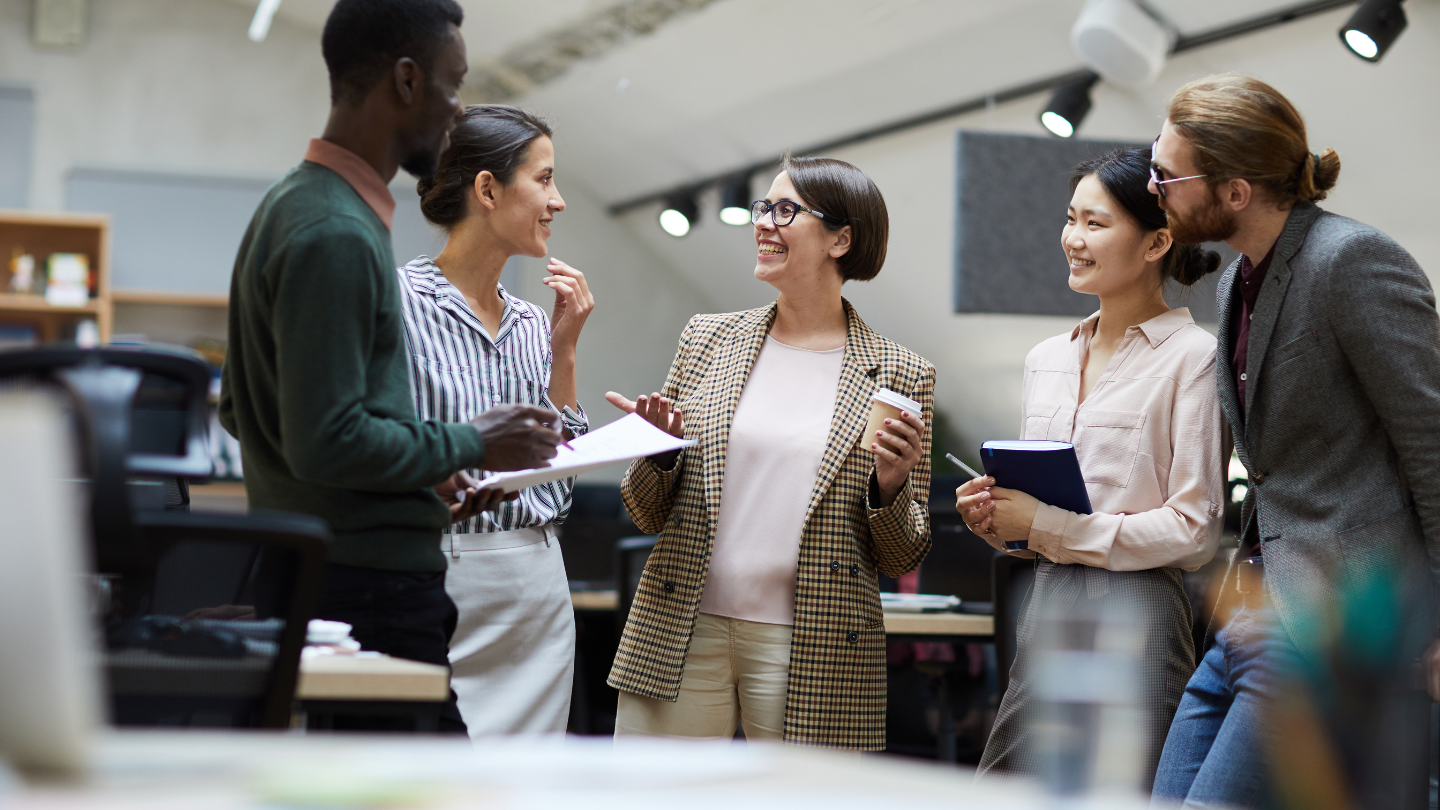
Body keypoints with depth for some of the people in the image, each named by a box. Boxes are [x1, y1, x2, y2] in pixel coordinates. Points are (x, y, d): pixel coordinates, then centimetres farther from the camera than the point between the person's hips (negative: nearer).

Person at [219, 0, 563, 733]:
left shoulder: (291, 206, 16)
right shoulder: (338, 234, -17)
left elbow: (237, 410, 22)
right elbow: (328, 442, -23)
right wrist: (467, 445, -9)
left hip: (303, 566, 11)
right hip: (369, 583, -11)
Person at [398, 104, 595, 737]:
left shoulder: (530, 323, 14)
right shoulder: (399, 300, -7)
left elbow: (560, 480, 13)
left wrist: (564, 349, 6)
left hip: (539, 591, 7)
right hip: (440, 582, -7)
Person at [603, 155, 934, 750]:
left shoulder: (899, 377, 2)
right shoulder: (707, 339, 9)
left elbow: (902, 558, 6)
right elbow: (647, 514, 13)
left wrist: (891, 487, -13)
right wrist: (661, 450, -7)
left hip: (813, 656, -2)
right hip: (682, 636, 2)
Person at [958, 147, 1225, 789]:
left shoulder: (1191, 357, -6)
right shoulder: (1047, 360, 16)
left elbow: (1194, 530, -12)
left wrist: (1049, 527, -13)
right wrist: (995, 517, 0)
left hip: (1136, 611, -6)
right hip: (1045, 606, 7)